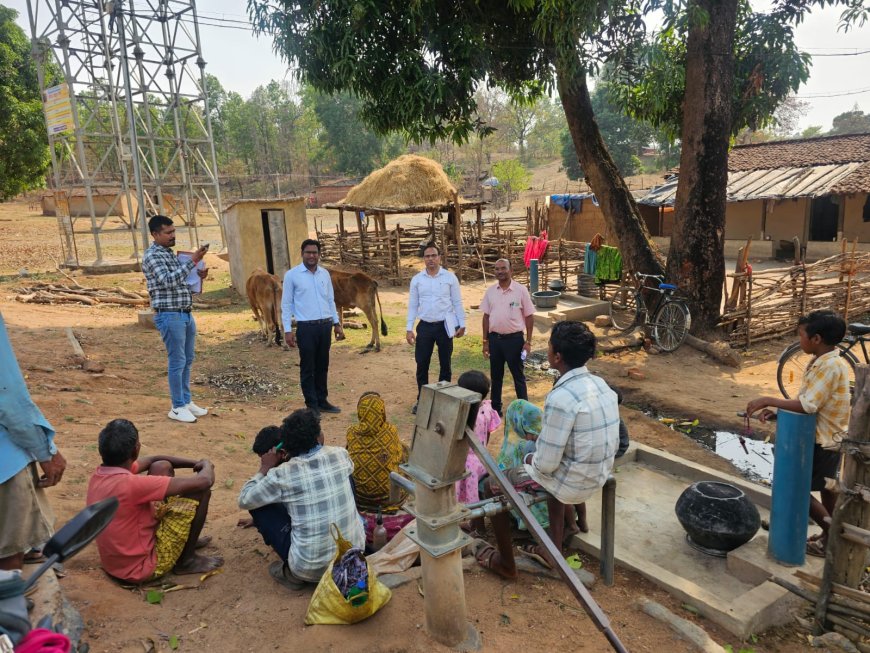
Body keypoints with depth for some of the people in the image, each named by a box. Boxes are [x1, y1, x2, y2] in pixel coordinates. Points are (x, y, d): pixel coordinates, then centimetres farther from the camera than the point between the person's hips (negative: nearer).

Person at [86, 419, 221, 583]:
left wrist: (195, 463, 6)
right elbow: (204, 481, -26)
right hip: (142, 567, -8)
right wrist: (207, 466, -3)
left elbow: (152, 460, 12)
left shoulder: (98, 474, -5)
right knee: (201, 491, -11)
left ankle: (185, 540, 28)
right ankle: (186, 560, 8)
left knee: (162, 467, 11)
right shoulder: (131, 484, -31)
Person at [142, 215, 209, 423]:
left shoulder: (170, 253, 16)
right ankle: (177, 407, 7)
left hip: (186, 314, 9)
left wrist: (198, 276, 5)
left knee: (187, 360, 14)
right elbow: (169, 281, -26)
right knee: (177, 362, -3)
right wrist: (193, 260, -27)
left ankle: (186, 401, 25)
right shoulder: (152, 256, -12)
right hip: (169, 316, -9)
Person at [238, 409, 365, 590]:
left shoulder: (283, 474, -14)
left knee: (259, 505, 9)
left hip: (311, 569, -3)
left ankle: (293, 572, 13)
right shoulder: (340, 455, -5)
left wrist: (265, 469, 12)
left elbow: (244, 501, 3)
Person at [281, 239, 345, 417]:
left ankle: (322, 401, 25)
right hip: (306, 327, -4)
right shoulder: (292, 275, -4)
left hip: (325, 325, 5)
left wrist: (337, 324, 12)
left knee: (322, 366, 13)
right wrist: (287, 330, -9)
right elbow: (286, 304, -3)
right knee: (308, 368, 3)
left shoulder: (325, 274, 9)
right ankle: (312, 405, 12)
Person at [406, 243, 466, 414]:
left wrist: (462, 325, -1)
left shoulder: (450, 277, -2)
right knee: (422, 365, 5)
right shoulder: (416, 279, 2)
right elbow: (412, 305, 4)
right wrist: (409, 328, -1)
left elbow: (457, 303, 1)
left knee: (445, 364, 10)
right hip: (425, 326, 1)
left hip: (445, 326, -1)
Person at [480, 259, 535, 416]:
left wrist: (528, 341, -7)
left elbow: (529, 316, -4)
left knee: (518, 376, 5)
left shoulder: (521, 290, -7)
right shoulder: (490, 291, 4)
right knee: (496, 375, 13)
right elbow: (486, 316, 9)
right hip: (495, 338, 4)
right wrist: (485, 341, 7)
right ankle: (495, 408, 25)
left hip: (514, 338, -4)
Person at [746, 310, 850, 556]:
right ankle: (832, 534, 36)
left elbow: (807, 405, -33)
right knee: (827, 489, 21)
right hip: (825, 437, 10)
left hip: (823, 441, -10)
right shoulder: (822, 362, 4)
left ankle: (833, 536, 13)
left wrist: (768, 400, -25)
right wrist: (776, 413, -3)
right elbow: (807, 404, 7)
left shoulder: (831, 366, -26)